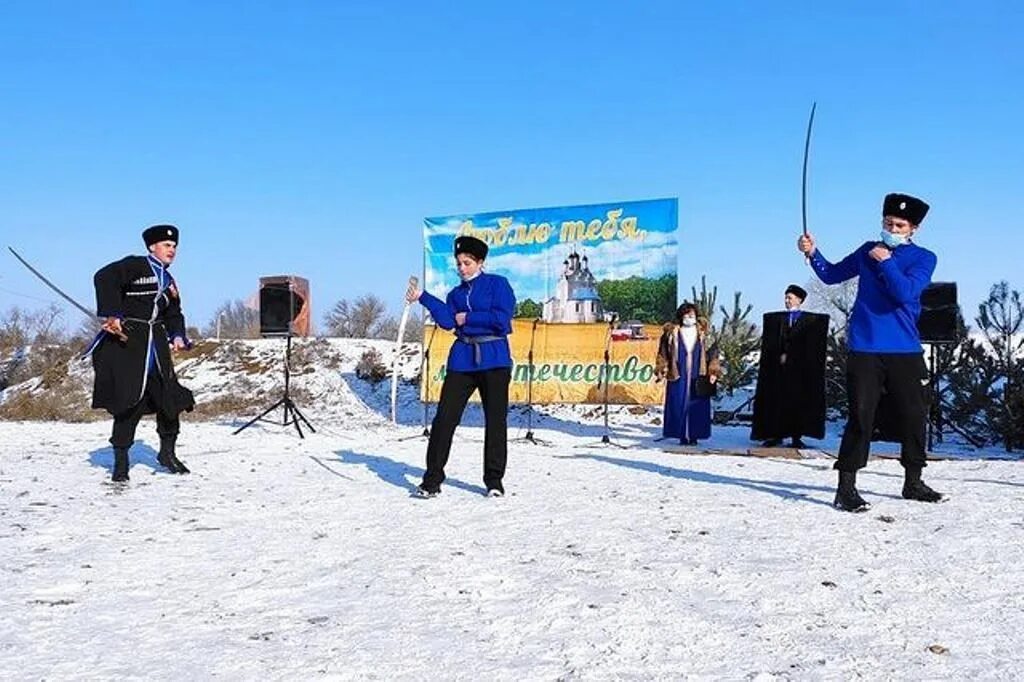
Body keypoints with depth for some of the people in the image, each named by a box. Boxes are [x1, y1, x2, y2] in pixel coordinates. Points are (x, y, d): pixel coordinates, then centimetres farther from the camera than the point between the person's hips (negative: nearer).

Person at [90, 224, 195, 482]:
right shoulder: (134, 265, -4)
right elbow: (104, 278, -18)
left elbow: (173, 315, 22)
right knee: (129, 400, -7)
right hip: (126, 341, -7)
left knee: (170, 396, 5)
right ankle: (120, 461, 5)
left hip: (155, 343, 7)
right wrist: (111, 315, -24)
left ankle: (167, 451, 22)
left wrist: (178, 335, 1)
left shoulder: (168, 281, 19)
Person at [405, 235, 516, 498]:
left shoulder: (498, 284, 3)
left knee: (496, 421, 0)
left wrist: (468, 318, -4)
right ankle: (432, 479, 4)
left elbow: (502, 319, -11)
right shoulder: (456, 294, 17)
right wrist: (423, 298, -9)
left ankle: (494, 481, 13)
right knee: (444, 419, -3)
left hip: (494, 360, -4)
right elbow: (447, 320, -1)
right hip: (462, 360, 4)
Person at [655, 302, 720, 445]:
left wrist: (713, 372, -2)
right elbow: (663, 353, 8)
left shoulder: (703, 333, 5)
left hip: (698, 377, 0)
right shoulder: (672, 333, 4)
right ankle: (682, 435, 5)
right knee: (678, 405, -2)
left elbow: (712, 352, 5)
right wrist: (661, 370, 2)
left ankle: (694, 435, 5)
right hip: (678, 376, 0)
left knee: (697, 406, -1)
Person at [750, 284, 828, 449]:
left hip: (800, 368, -2)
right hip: (778, 367, 2)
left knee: (798, 401, -4)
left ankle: (796, 437, -3)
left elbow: (810, 346, 0)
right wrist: (780, 356, -7)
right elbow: (770, 343, 7)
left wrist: (789, 356, -6)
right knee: (777, 400, -2)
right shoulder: (775, 319, 14)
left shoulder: (810, 320, 7)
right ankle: (776, 435, 0)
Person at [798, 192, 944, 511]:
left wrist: (885, 261, -14)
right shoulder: (868, 250, 11)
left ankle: (913, 482, 26)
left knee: (913, 415, 9)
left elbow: (905, 292, -13)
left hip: (905, 350, 1)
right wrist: (812, 253, 0)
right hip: (864, 349, -1)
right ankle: (846, 488, -4)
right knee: (861, 417, -7)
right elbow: (832, 275, 14)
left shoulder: (924, 258, 3)